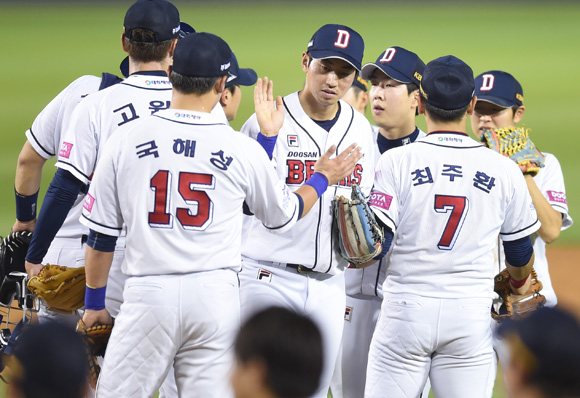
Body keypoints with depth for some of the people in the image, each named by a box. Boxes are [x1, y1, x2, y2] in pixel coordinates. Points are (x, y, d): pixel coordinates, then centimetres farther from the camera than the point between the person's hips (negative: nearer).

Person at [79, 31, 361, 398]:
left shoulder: (126, 141, 1)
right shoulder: (244, 150, 1)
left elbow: (101, 234, 7)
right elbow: (284, 215, 18)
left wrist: (95, 302, 19)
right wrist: (322, 179, 36)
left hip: (148, 294, 0)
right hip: (216, 295, 1)